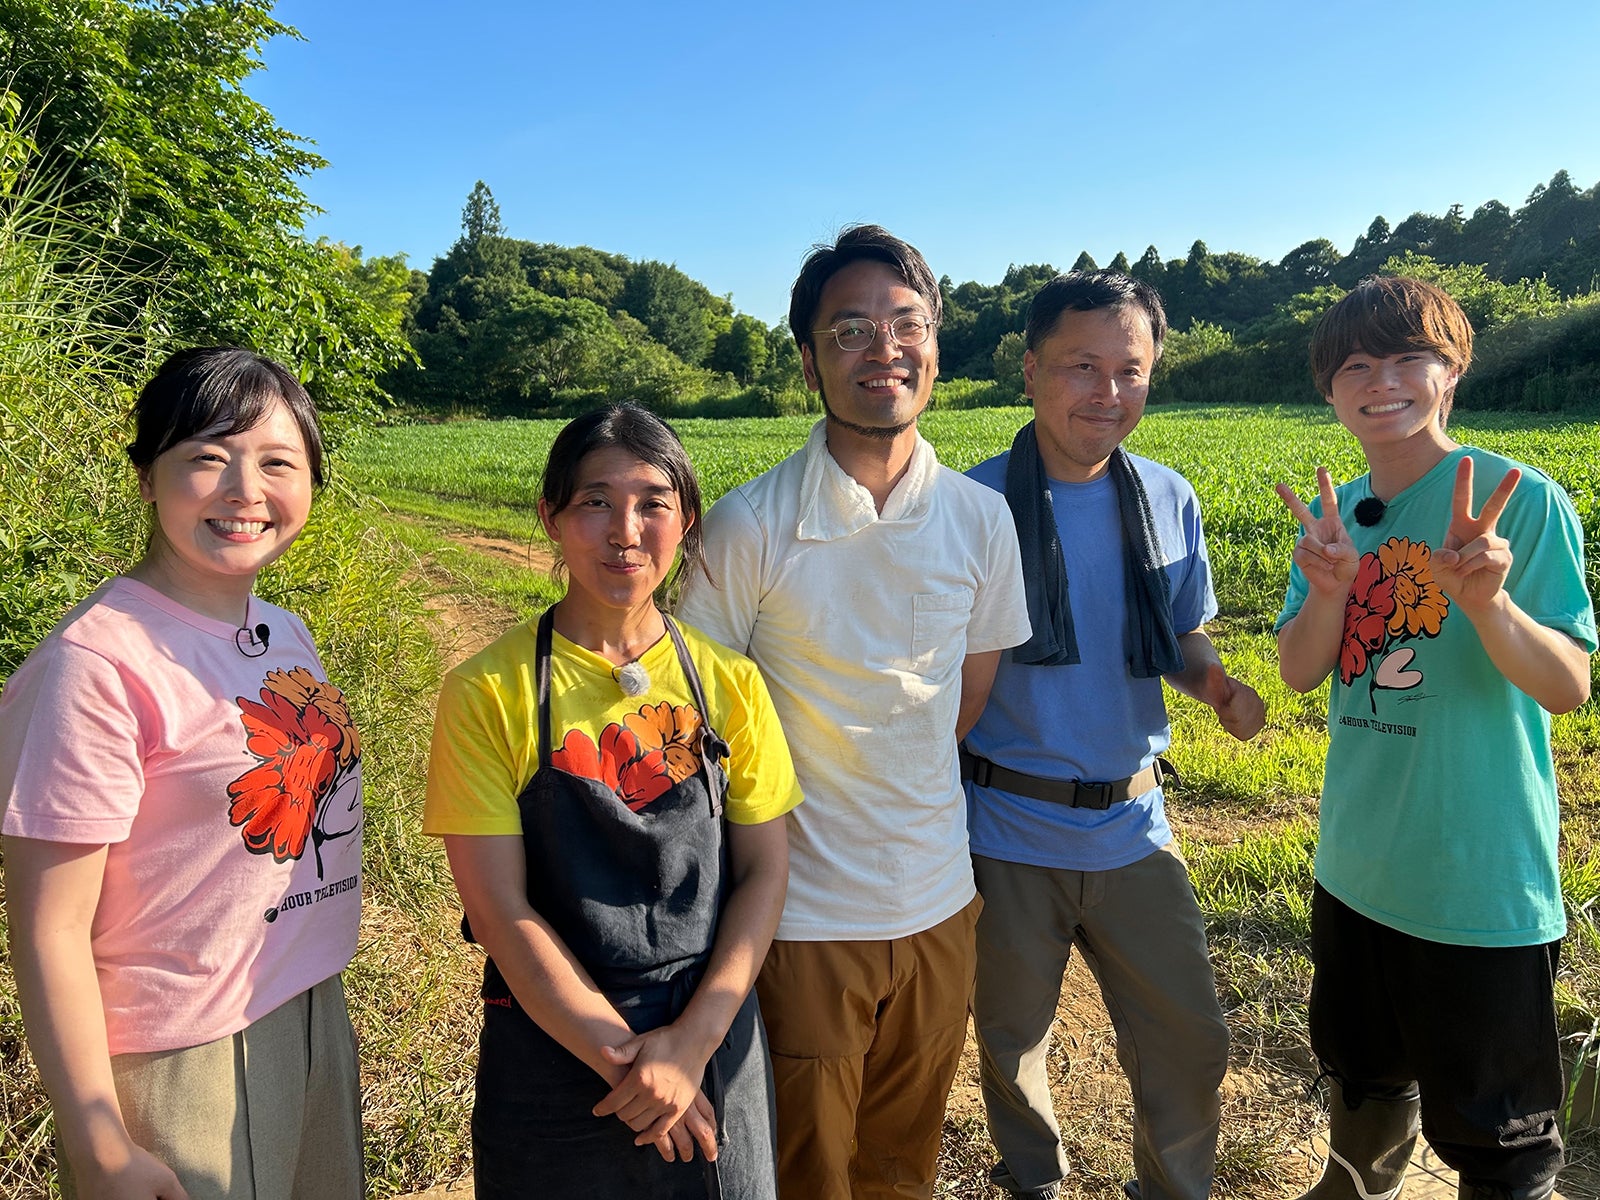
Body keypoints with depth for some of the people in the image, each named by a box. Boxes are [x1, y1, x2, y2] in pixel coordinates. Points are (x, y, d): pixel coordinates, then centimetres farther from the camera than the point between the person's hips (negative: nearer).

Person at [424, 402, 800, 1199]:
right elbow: (501, 910, -12)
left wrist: (692, 1041, -12)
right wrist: (623, 1057, -14)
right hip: (552, 1051, -2)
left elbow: (765, 870, -3)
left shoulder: (728, 682, -3)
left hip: (714, 1043, 2)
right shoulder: (488, 693, -11)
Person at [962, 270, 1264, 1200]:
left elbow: (1182, 638, 11)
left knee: (1192, 1043, 12)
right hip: (1008, 832, -2)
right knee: (1013, 1041, 18)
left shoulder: (1170, 499, 0)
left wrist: (1221, 685, -12)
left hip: (1133, 826, 3)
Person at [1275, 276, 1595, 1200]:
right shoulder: (1336, 514, 2)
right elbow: (1301, 673, -3)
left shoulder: (1523, 501, -14)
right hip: (1357, 866, 6)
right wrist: (1330, 590, -23)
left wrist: (1486, 598, -36)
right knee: (1365, 1078, 28)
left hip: (1483, 883, -5)